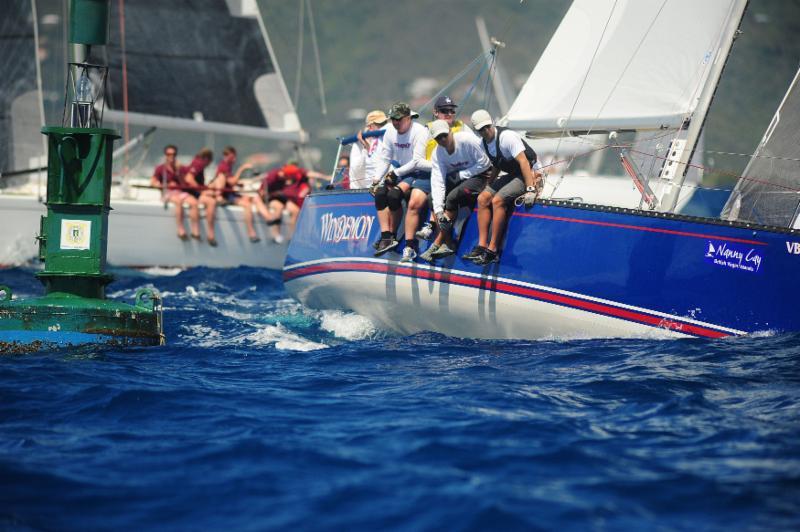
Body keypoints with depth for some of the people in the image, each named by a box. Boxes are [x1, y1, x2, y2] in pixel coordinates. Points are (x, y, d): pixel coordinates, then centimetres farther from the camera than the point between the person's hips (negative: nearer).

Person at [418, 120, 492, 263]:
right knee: (432, 197, -13)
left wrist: (461, 175, -18)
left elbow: (483, 164, -18)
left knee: (453, 197, -28)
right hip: (456, 178, 6)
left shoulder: (467, 140, -24)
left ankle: (437, 244, -20)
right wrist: (439, 210, -27)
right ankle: (448, 243, -15)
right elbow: (437, 181, -17)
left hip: (479, 176, -6)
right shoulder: (438, 153, -8)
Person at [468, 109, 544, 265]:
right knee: (483, 198, -6)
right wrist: (489, 184, 14)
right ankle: (482, 246, -7)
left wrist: (530, 190, -35)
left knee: (498, 200, -26)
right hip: (513, 175, 9)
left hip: (531, 174, -9)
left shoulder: (506, 136, -22)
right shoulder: (485, 142, 4)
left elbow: (523, 161, -28)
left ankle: (492, 251, -23)